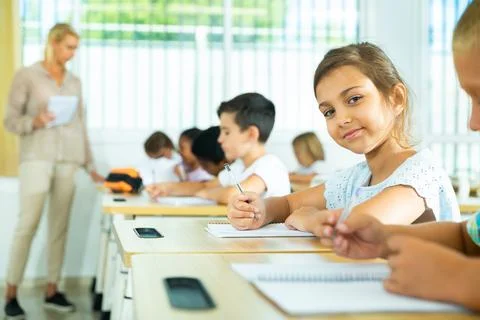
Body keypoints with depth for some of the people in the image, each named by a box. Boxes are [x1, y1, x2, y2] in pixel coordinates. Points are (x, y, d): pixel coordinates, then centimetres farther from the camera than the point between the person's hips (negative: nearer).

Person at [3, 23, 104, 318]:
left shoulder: (75, 82, 15)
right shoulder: (27, 76, 2)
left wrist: (91, 167, 12)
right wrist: (34, 121, -20)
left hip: (68, 162, 4)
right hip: (37, 159, -4)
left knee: (60, 226, 4)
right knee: (28, 225, -7)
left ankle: (52, 291, 11)